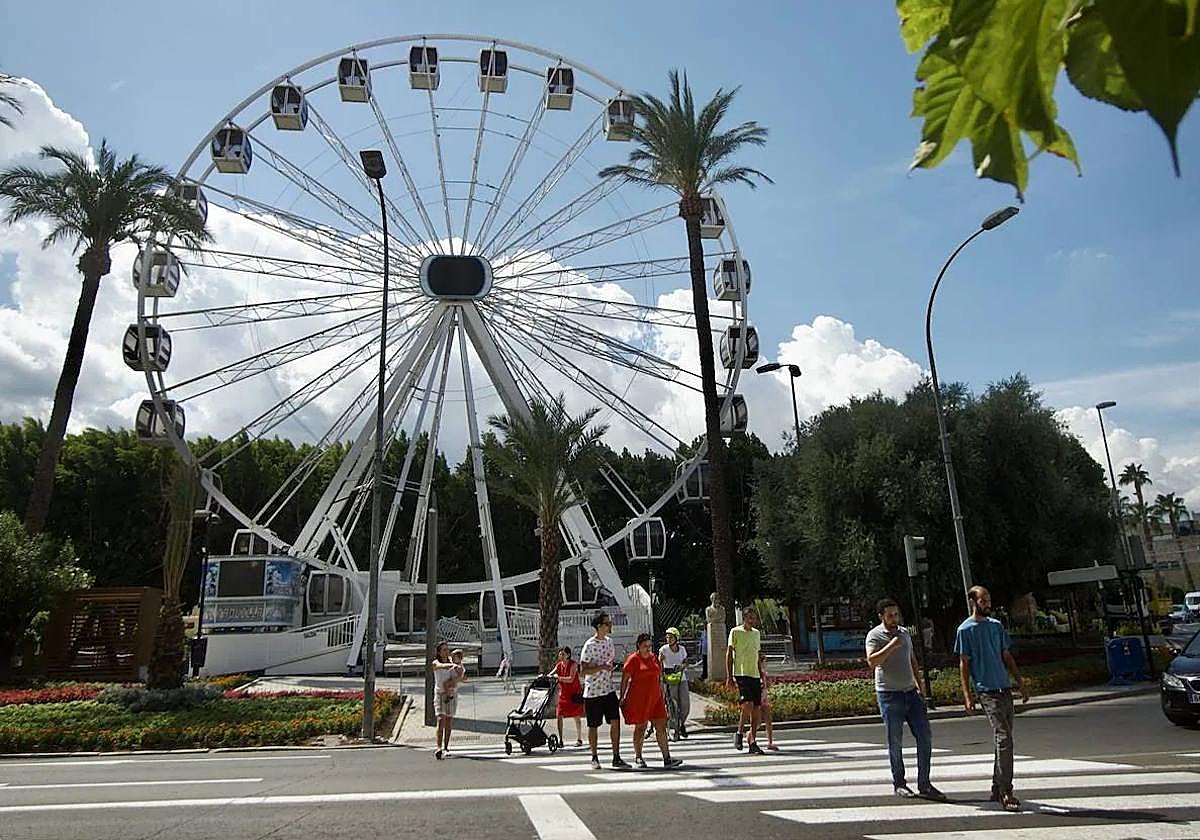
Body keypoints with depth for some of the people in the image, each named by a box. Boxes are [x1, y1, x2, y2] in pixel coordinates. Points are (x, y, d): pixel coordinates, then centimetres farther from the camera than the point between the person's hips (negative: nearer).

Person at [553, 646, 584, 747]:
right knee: (559, 716, -3)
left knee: (576, 718, 5)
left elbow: (571, 679, -21)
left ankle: (579, 739, 15)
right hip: (563, 693, 5)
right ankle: (560, 740, 5)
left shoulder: (573, 664, -11)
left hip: (574, 693, -4)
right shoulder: (559, 665, 5)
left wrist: (559, 678, -28)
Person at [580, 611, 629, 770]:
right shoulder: (589, 645, -15)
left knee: (615, 721, -3)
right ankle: (594, 758, 21)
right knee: (593, 726, 6)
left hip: (609, 690, 6)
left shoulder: (609, 641, 7)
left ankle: (616, 758, 4)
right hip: (592, 691, -5)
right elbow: (583, 670, -17)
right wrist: (602, 667, -26)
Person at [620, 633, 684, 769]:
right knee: (640, 727, 5)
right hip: (638, 699, -5)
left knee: (661, 727, -1)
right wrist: (622, 698, -9)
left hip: (654, 697, 5)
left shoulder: (654, 658, 12)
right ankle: (637, 757, 21)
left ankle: (667, 759, -1)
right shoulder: (633, 659, -6)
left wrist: (662, 697, 17)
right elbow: (624, 679, -6)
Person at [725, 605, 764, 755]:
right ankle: (739, 733, 2)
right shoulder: (735, 632, -2)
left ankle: (752, 741, 10)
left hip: (755, 675, 6)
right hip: (741, 674, -6)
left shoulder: (756, 633, 17)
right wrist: (729, 677, -9)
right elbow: (729, 654, -3)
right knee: (748, 704, -19)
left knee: (756, 708, 2)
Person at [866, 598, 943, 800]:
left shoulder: (905, 632, 12)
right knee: (895, 742, 3)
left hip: (911, 692, 6)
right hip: (889, 694, -6)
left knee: (925, 736, 3)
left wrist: (919, 685, 14)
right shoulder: (874, 635, -8)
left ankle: (924, 784, 13)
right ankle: (899, 784, 17)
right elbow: (872, 661, -24)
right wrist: (891, 646, -29)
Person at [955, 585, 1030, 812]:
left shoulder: (997, 626, 13)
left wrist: (1021, 683, 14)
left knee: (1005, 740, 10)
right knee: (1004, 739, -13)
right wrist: (967, 697, -9)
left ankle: (997, 789, 20)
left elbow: (1007, 657, 19)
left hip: (1005, 689, 7)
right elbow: (964, 665, -5)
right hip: (987, 691, -7)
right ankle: (1006, 792, -8)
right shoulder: (966, 629, -5)